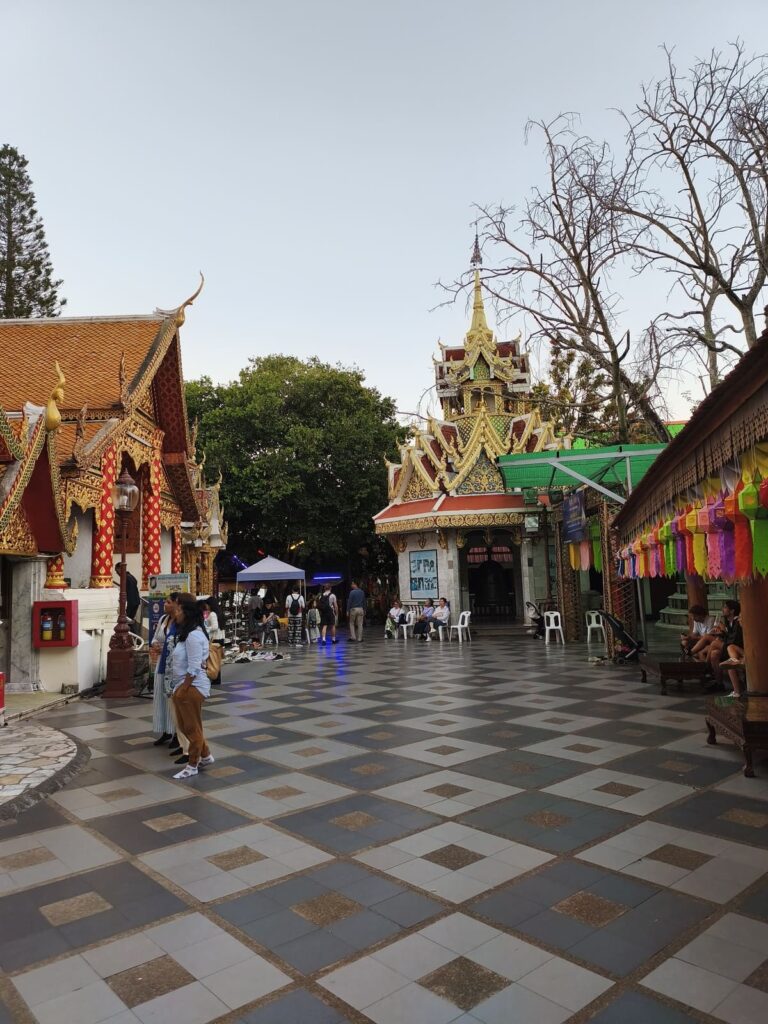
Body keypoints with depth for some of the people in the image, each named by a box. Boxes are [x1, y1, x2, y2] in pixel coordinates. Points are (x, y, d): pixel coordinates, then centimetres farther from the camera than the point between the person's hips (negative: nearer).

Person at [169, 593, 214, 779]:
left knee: (192, 727, 5)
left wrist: (183, 690, -18)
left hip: (192, 686, -10)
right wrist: (178, 688, 14)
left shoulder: (194, 635, -21)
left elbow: (193, 668, -22)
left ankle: (192, 766, 19)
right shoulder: (185, 632, 11)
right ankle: (205, 755, 34)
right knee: (185, 726, 19)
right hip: (183, 686, 10)